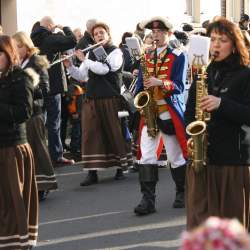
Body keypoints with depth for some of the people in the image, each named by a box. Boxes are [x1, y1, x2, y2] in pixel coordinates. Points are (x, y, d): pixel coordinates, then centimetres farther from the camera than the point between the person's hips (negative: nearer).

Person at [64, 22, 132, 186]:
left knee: (114, 133, 2)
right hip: (91, 100, 5)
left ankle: (120, 168, 15)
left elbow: (103, 69, -18)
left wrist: (84, 59, -12)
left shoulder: (116, 52, -2)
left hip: (111, 100, -5)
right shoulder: (91, 53, 15)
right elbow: (81, 76, 14)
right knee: (91, 134, -1)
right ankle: (92, 172, 0)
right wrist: (69, 66, -2)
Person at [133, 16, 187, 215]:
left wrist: (160, 83, -26)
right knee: (146, 156, -7)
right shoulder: (146, 57, 12)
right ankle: (148, 199, -7)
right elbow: (140, 84, 14)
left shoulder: (178, 57, -2)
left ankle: (182, 192, 25)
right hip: (149, 112, 3)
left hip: (170, 112, -3)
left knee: (176, 158, 6)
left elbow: (179, 87, -9)